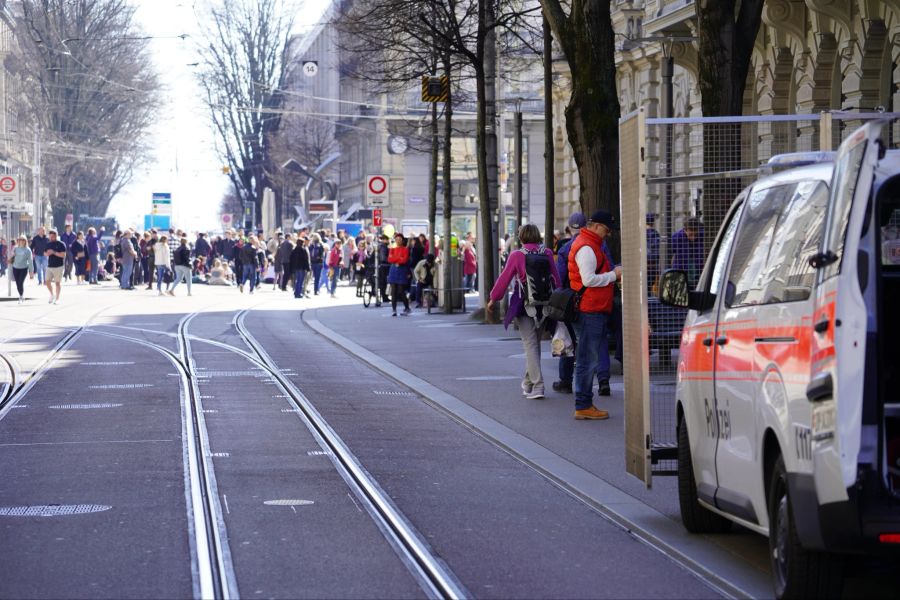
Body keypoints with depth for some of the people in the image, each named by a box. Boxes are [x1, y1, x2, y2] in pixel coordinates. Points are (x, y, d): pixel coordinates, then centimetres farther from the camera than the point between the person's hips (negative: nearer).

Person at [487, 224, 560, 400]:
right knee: (535, 342, 17)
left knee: (530, 344, -3)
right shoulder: (547, 253, -1)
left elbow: (504, 279, -4)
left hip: (523, 304, -4)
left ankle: (537, 385, -13)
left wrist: (493, 299, 9)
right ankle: (528, 382, 29)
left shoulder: (516, 255, -9)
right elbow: (556, 278, 5)